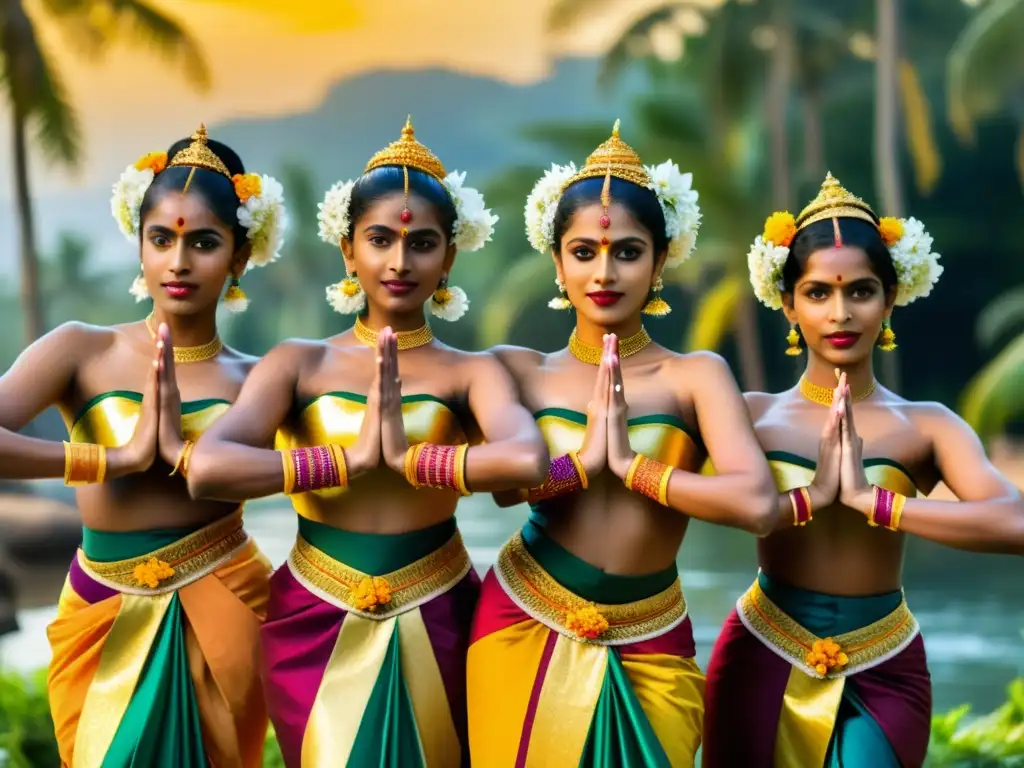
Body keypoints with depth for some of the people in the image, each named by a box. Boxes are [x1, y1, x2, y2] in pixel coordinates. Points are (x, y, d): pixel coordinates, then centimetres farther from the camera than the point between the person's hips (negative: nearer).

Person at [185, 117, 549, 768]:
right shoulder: (300, 363, -2)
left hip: (434, 624, 0)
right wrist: (350, 460, -20)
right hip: (316, 624, 0)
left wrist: (405, 457, -19)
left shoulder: (471, 371, -4)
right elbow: (208, 468, -20)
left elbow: (527, 460, -27)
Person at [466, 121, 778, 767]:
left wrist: (630, 466, -16)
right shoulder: (521, 370, 0)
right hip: (525, 633, 1)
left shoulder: (695, 376, -5)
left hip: (646, 653, -1)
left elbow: (756, 504, -21)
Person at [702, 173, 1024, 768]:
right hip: (763, 661, 1)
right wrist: (809, 498, -25)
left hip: (881, 674, 0)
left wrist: (870, 499, -24)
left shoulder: (925, 426, -5)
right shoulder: (754, 414, -3)